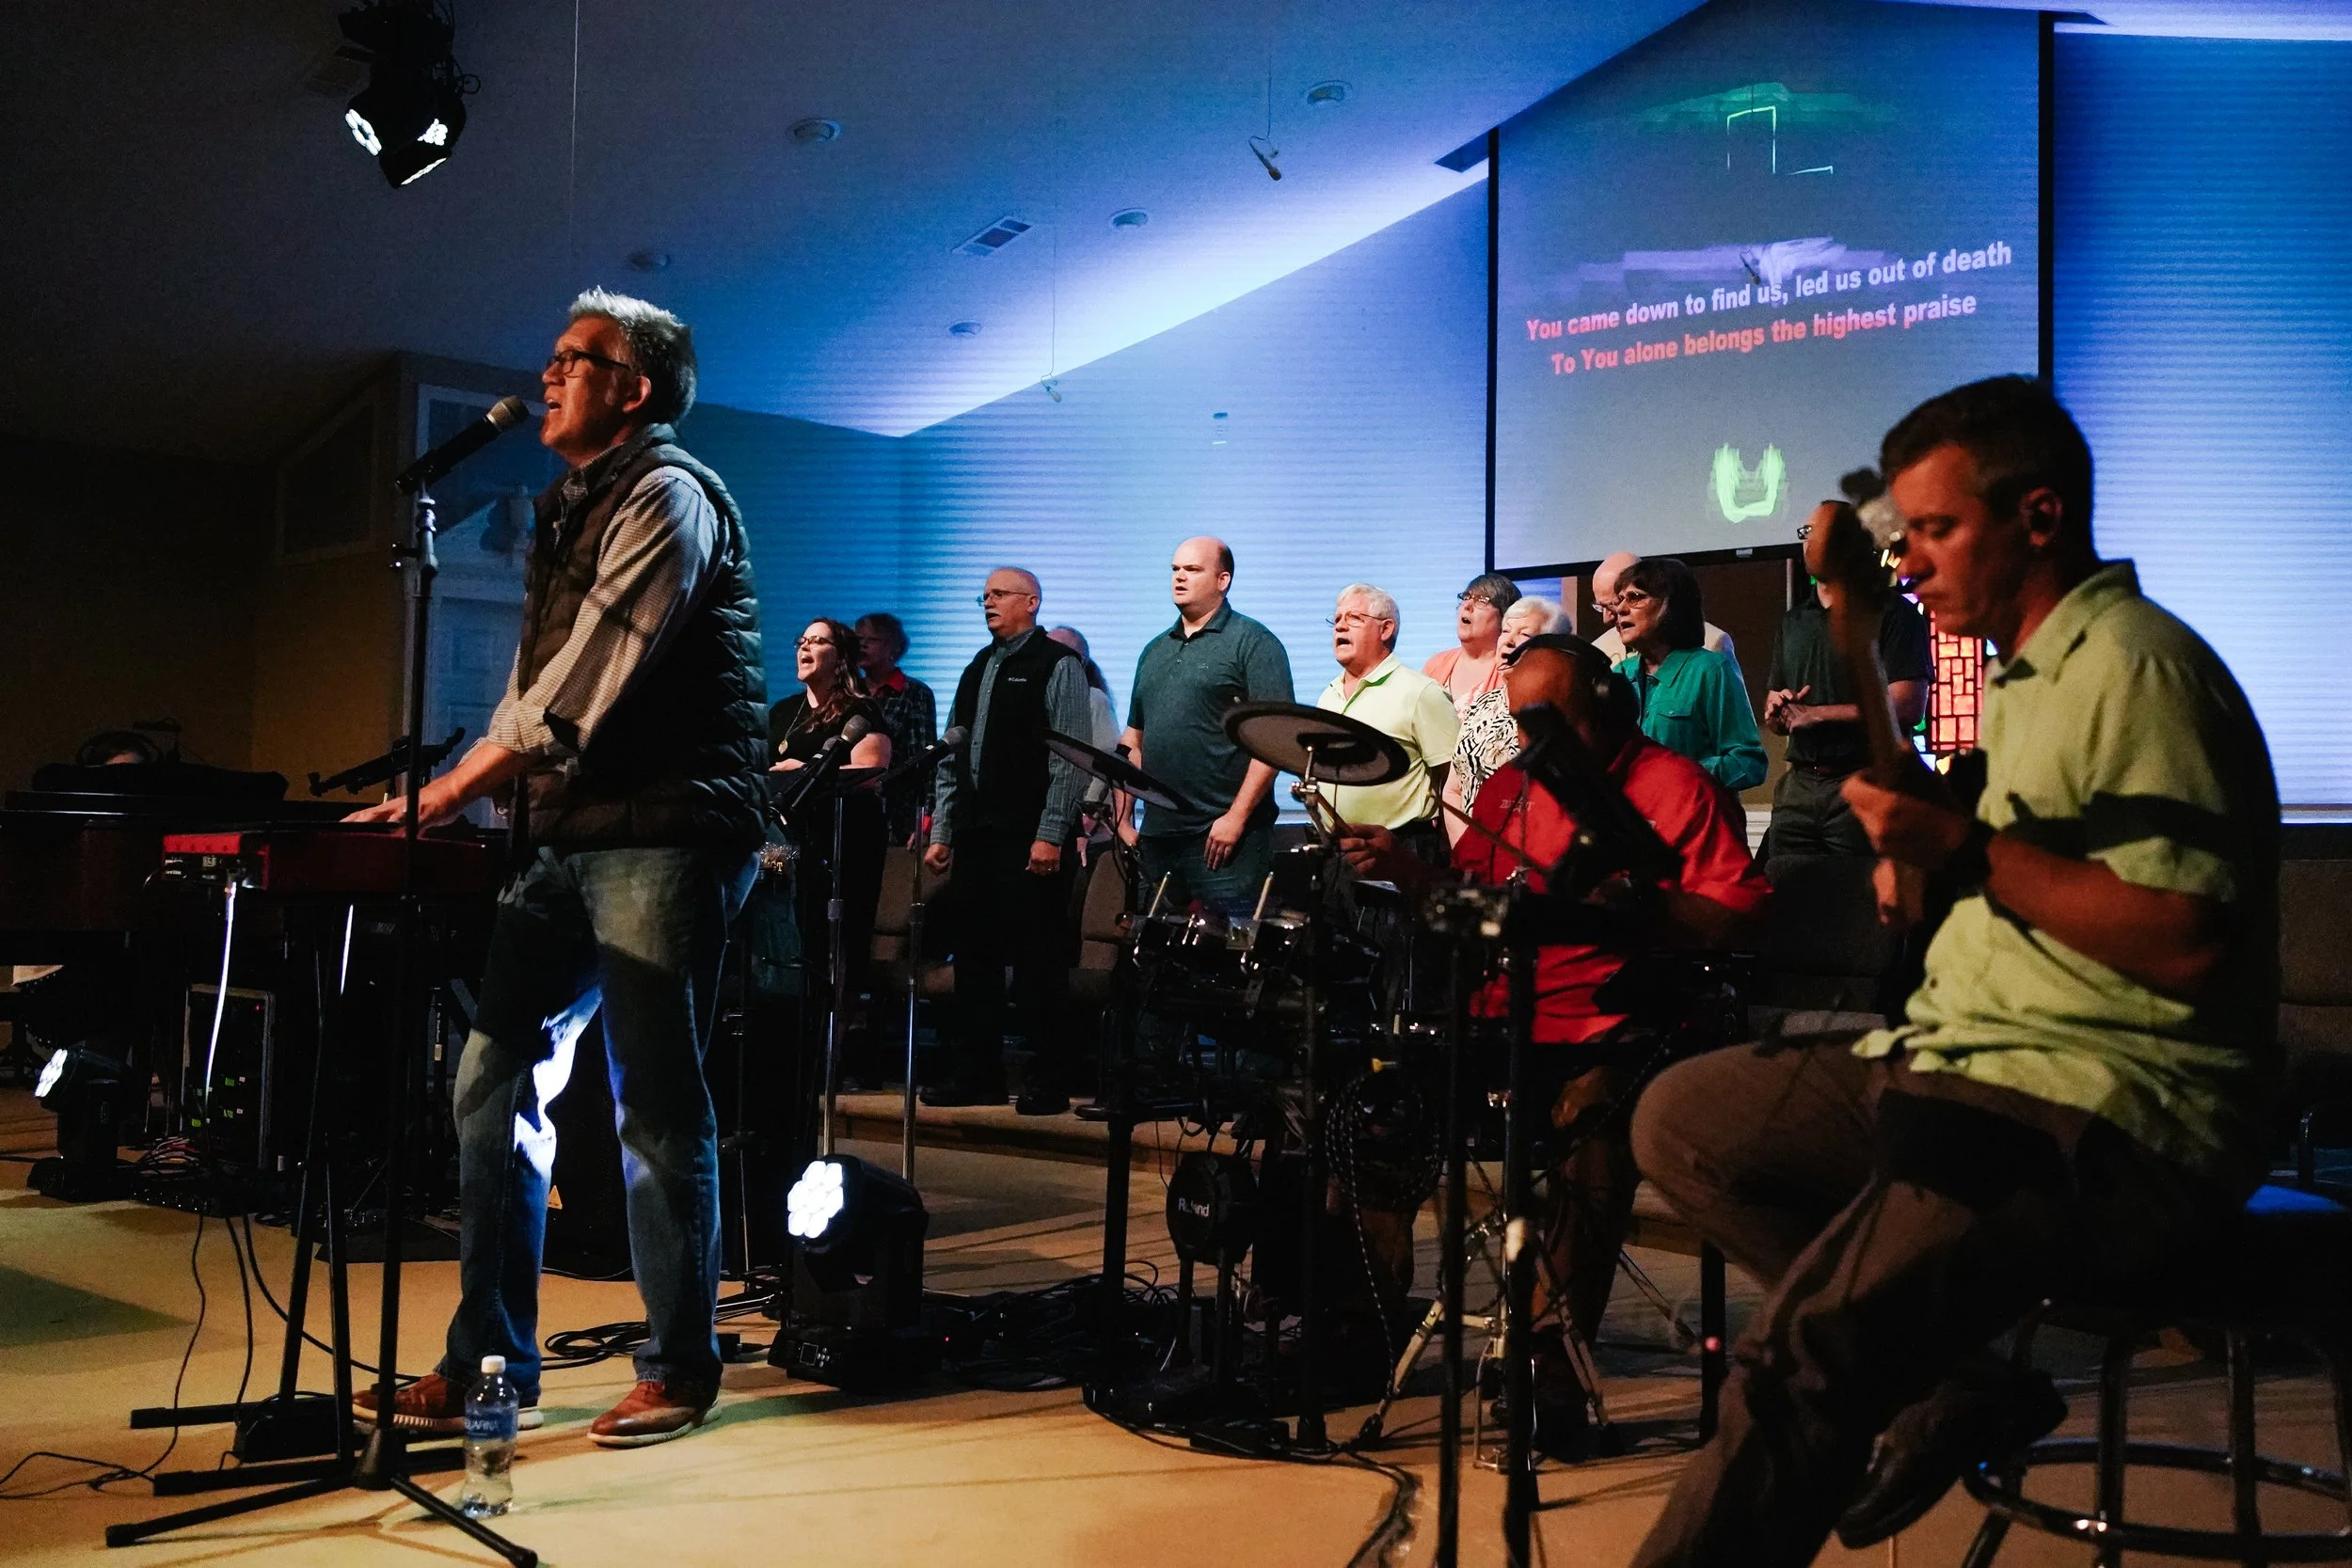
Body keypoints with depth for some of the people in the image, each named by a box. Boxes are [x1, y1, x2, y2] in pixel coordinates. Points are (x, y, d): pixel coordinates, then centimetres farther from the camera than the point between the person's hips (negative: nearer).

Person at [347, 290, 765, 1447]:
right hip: (569, 841, 9)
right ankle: (487, 1365, 14)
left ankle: (679, 1370, 10)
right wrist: (459, 794, 10)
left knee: (658, 1107, -3)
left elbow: (585, 685, -16)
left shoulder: (666, 497, -7)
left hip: (661, 838, -9)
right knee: (496, 1079, 5)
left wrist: (445, 795, -15)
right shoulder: (573, 510, 22)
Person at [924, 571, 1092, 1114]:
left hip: (1031, 840, -7)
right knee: (975, 956, 9)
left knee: (1038, 961, -3)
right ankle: (976, 1075, 18)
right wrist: (941, 833, 13)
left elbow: (1070, 759, -10)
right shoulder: (978, 668, 19)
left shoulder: (1058, 666, -3)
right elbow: (952, 758, 19)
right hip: (976, 835, 7)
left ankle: (1048, 1083, 4)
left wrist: (1051, 835, -17)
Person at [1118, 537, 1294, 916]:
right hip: (1156, 836, 7)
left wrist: (1236, 817, -17)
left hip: (1224, 835, -7)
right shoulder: (1155, 651, 18)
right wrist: (1123, 820, 13)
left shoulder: (1253, 643, -4)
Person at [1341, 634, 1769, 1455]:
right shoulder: (1509, 788, 19)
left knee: (1593, 1113, -36)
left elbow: (1740, 914, -8)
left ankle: (1553, 1358, -24)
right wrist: (1403, 868, 5)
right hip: (1505, 1017, 6)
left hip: (1617, 1025, -6)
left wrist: (1639, 908, -23)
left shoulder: (1674, 787, 0)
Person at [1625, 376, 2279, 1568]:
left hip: (2110, 1120, -11)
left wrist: (1967, 850, -20)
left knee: (1799, 1362, -27)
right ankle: (1942, 1378, -3)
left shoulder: (2134, 665, -12)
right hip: (1974, 1065, 11)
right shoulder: (2027, 674, 19)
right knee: (1677, 1118, 5)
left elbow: (2191, 941, -23)